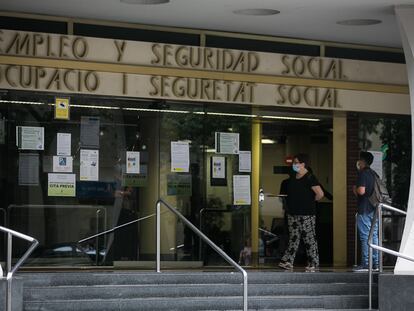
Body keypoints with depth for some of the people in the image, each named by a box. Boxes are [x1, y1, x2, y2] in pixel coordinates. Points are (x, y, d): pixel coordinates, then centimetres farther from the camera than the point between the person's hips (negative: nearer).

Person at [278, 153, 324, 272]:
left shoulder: (309, 178, -12)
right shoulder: (293, 177, 11)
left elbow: (320, 194, -18)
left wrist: (310, 201, -5)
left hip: (306, 214, -7)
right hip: (293, 213, 7)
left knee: (309, 238, -2)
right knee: (293, 238, 7)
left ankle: (313, 263, 4)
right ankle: (288, 261, 6)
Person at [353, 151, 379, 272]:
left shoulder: (362, 174, -11)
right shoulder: (373, 174, 15)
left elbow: (361, 191, -22)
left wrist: (355, 189, -1)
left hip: (364, 210, -8)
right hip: (373, 209, 8)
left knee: (365, 237, -7)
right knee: (374, 236, 9)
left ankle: (365, 264, -8)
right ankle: (375, 263, 9)